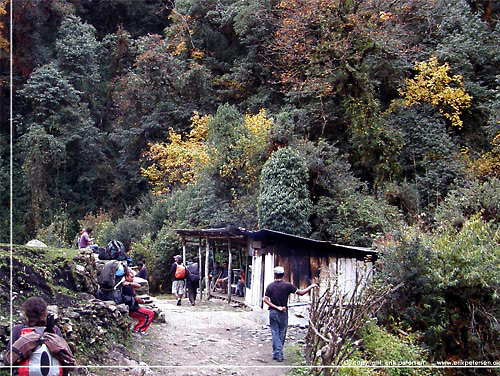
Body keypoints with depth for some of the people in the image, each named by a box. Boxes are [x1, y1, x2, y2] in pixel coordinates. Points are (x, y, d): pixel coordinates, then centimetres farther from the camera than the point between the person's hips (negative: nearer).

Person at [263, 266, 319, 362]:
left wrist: (276, 307, -13)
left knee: (275, 333, 5)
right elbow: (301, 293, -11)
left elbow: (265, 299, -11)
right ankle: (278, 353, 20)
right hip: (283, 313, -1)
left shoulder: (270, 286, -3)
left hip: (273, 312, 1)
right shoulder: (287, 285, -9)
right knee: (282, 334, 12)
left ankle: (277, 354, 0)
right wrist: (312, 286, 0)